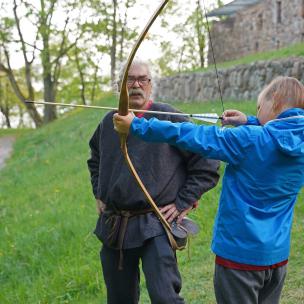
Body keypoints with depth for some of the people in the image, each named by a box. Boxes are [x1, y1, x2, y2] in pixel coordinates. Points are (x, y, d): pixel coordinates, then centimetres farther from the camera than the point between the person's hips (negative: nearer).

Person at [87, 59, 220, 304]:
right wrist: (98, 193, 20)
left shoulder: (168, 118, -8)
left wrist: (183, 203, -9)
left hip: (155, 227, -5)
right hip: (112, 227, 6)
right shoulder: (109, 122, 9)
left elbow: (206, 162, -7)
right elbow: (95, 160, 31)